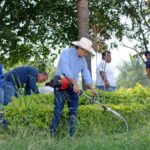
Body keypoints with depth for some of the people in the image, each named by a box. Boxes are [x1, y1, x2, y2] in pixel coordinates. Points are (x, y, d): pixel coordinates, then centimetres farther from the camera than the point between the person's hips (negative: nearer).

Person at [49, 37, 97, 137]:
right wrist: (75, 83, -27)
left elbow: (86, 74, 12)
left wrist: (92, 88, -1)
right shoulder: (66, 53, -9)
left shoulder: (83, 60, 14)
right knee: (58, 112, -12)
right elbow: (66, 70, -21)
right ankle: (51, 135, -8)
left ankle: (72, 136, 10)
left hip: (73, 87, 7)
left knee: (73, 112, 4)